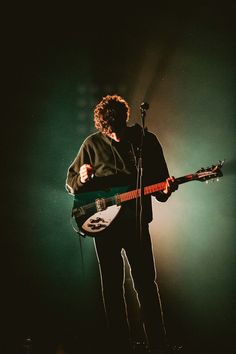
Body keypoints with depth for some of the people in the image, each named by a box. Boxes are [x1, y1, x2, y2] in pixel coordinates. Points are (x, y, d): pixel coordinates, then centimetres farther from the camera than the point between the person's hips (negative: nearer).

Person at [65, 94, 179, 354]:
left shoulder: (147, 140, 1)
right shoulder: (92, 144, 2)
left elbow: (159, 179, 7)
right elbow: (70, 182, 7)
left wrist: (165, 189, -16)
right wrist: (82, 179, -16)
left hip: (136, 222, -1)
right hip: (103, 223, 1)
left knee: (146, 284, -1)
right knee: (112, 286, 7)